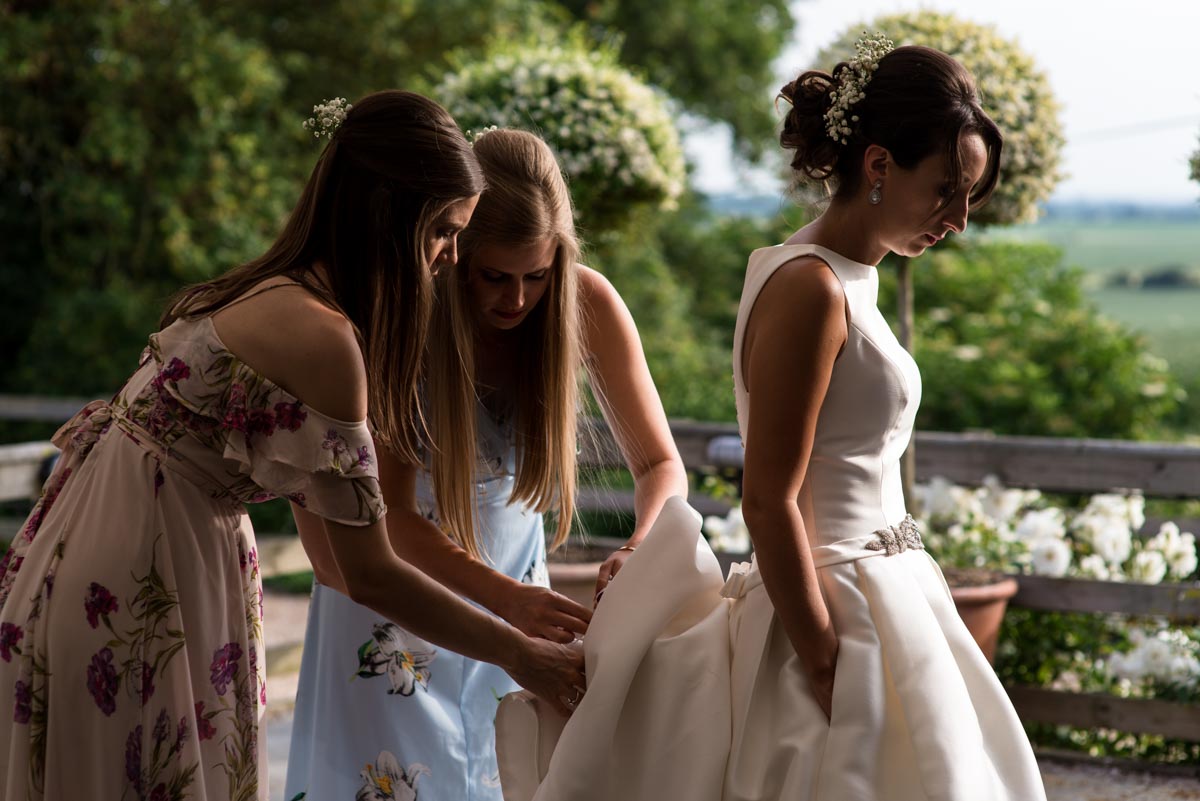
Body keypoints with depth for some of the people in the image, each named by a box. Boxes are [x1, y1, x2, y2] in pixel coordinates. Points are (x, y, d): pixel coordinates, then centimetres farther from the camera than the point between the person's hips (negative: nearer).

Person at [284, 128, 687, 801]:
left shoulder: (588, 303, -19)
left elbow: (660, 462, -12)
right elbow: (389, 510, -24)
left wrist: (639, 551, -34)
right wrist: (504, 595, -38)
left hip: (512, 574, 3)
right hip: (398, 569, -2)